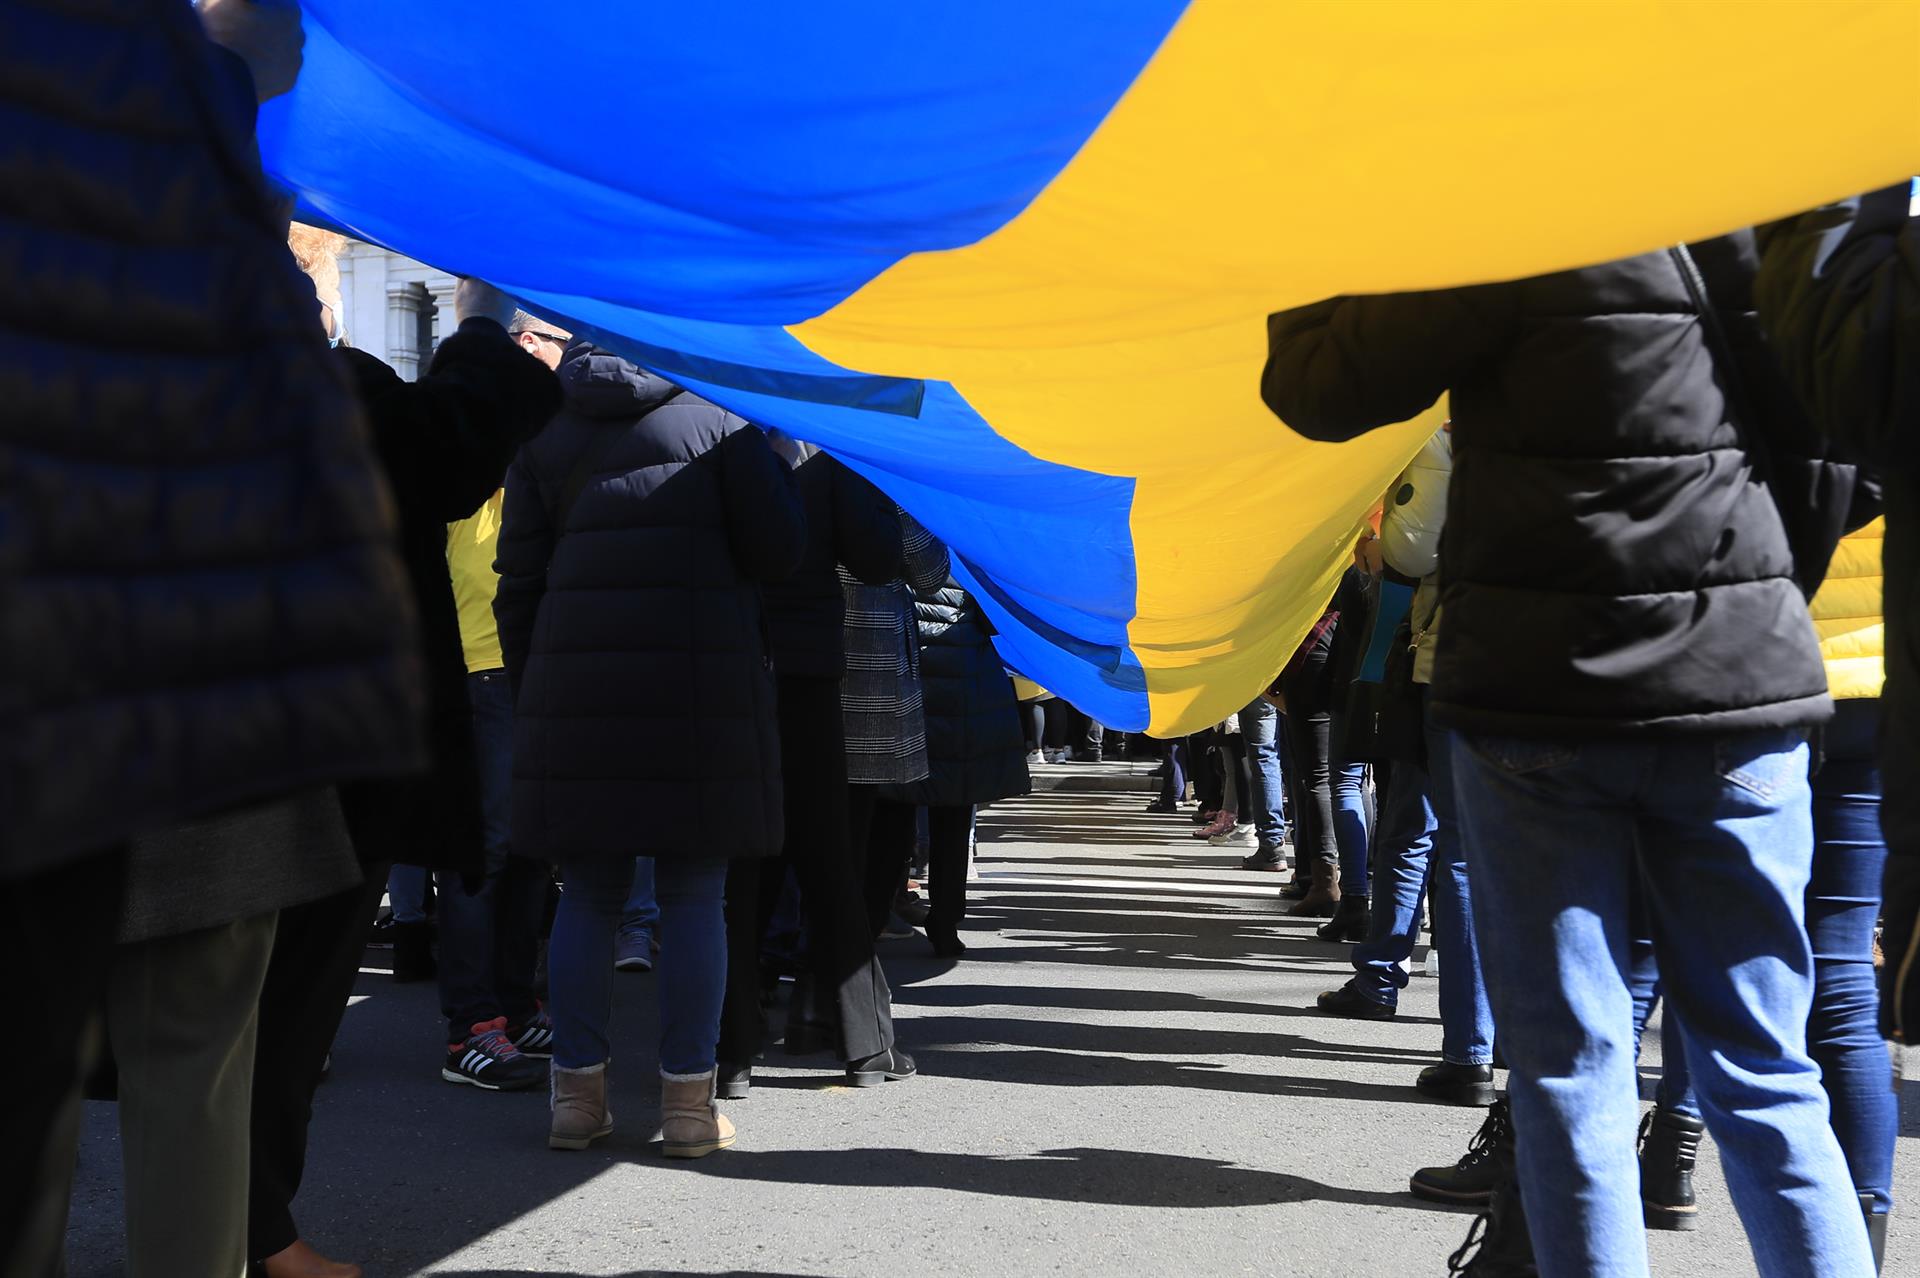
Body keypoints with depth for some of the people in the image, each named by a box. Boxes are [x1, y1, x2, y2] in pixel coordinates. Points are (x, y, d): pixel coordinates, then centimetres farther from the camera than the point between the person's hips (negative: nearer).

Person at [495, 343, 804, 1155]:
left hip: (574, 685, 2)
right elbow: (779, 548, -1)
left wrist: (529, 689, 13)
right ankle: (688, 1103, 5)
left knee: (586, 897, 8)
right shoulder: (718, 417, 8)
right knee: (693, 900, 3)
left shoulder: (544, 439, 14)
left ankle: (577, 1094, 11)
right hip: (704, 683, -2)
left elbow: (519, 582, 8)